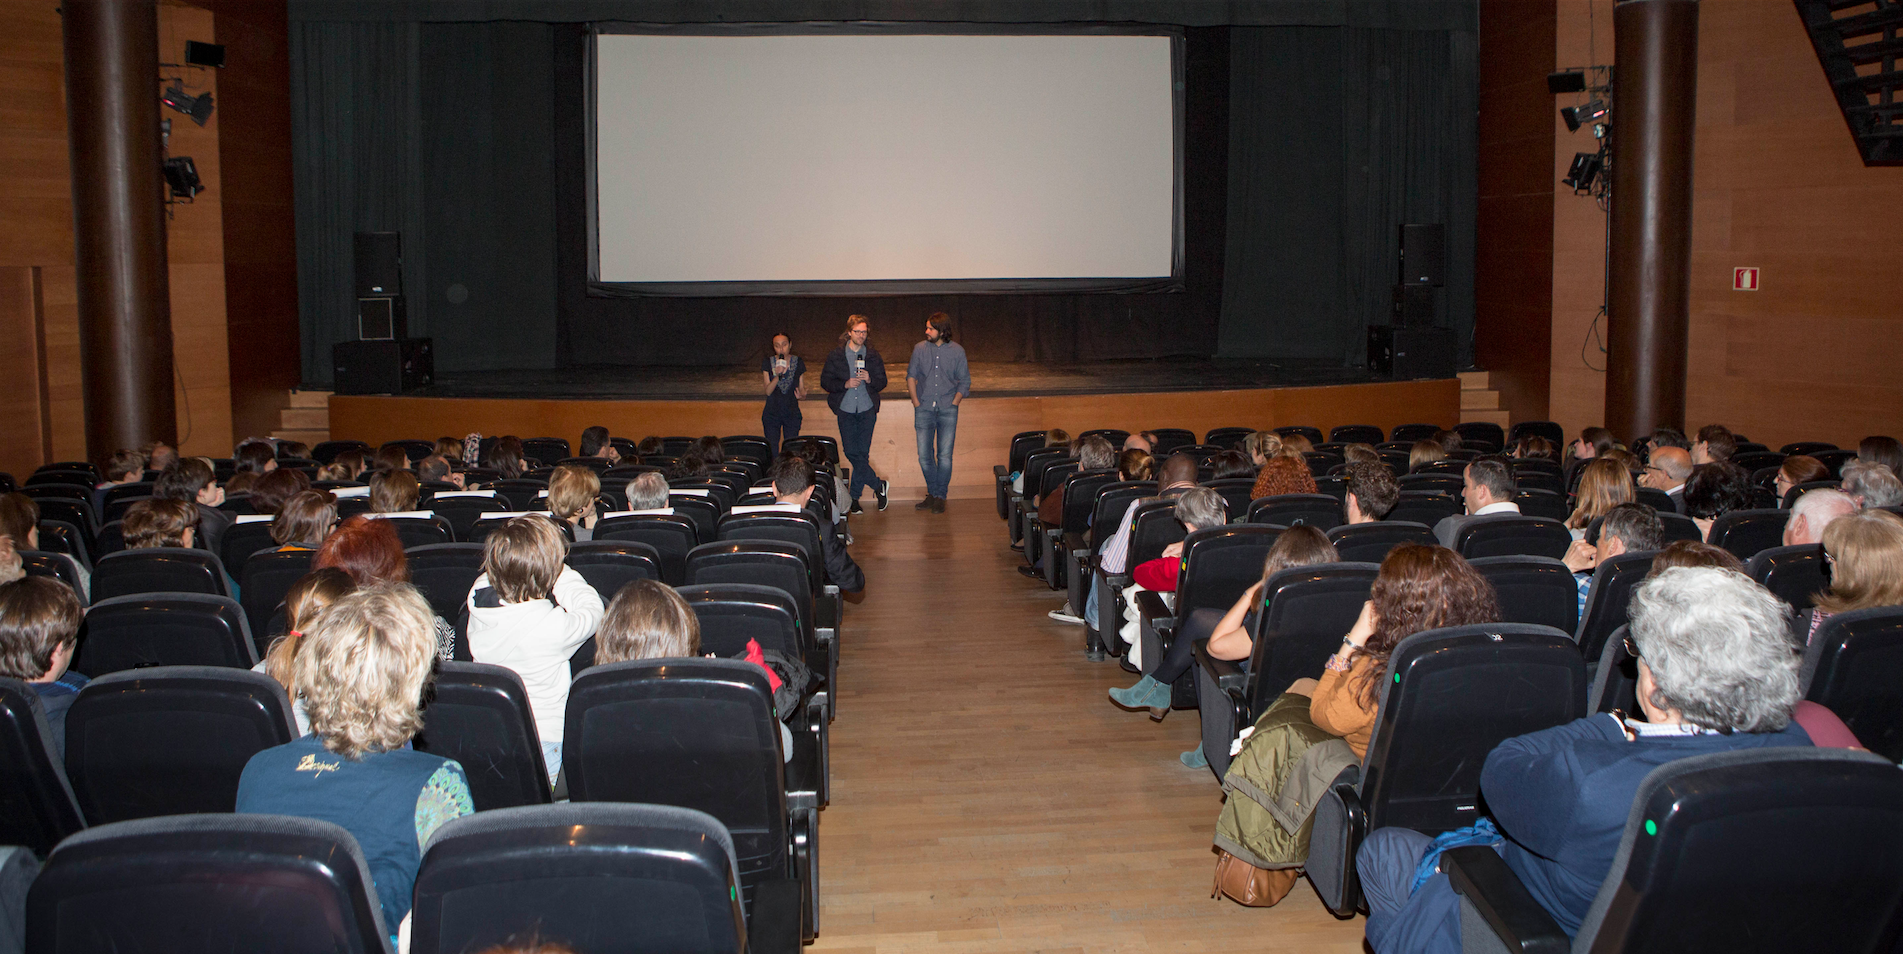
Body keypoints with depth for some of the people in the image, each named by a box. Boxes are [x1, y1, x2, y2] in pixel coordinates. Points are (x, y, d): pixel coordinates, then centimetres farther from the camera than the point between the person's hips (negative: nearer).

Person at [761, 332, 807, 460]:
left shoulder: (798, 362, -1)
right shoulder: (767, 362, -3)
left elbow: (802, 388, 3)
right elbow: (768, 391, -8)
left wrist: (801, 394, -21)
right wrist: (777, 375, -24)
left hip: (792, 413, 0)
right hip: (771, 413, 0)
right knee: (772, 451, -1)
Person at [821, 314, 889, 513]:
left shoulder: (873, 355, 5)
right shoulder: (836, 355, 2)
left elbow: (882, 382, 7)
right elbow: (825, 381, 1)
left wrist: (869, 379, -14)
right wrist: (845, 384, -15)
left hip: (867, 409, 0)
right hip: (846, 409, 0)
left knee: (862, 453, -3)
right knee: (851, 452, -4)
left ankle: (854, 496, 9)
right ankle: (879, 485, 13)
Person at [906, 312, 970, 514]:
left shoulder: (957, 351, 0)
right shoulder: (920, 349, 3)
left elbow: (965, 381, 7)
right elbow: (911, 376, 12)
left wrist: (953, 404, -2)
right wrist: (916, 402, 3)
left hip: (947, 410, -1)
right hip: (924, 409, 1)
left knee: (944, 455, -4)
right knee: (924, 455, 0)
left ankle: (940, 496, 7)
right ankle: (932, 493, 16)